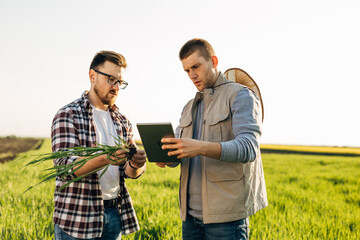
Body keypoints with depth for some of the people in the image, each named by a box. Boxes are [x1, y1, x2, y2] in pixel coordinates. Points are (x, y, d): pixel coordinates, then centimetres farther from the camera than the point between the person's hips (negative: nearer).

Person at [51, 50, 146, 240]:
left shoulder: (122, 121, 10)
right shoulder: (68, 115, -7)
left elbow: (128, 172, 9)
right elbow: (64, 165, -18)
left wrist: (135, 164, -16)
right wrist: (104, 159, -34)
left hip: (115, 214, 5)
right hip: (78, 216, -5)